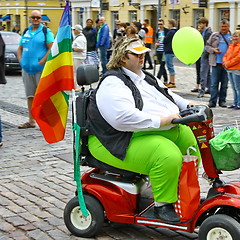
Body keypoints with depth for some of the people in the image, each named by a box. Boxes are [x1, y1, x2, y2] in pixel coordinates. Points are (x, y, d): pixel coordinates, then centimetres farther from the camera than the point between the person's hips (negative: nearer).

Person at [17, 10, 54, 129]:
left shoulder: (46, 32, -1)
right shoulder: (26, 32, 16)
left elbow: (52, 48, -10)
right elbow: (20, 48, 22)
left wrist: (42, 61, -17)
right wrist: (20, 60, 5)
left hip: (41, 69, -6)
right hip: (26, 69, 6)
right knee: (30, 95, 10)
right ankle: (31, 121, 17)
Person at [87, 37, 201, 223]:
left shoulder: (146, 77, 19)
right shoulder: (112, 83, -14)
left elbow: (167, 95, 34)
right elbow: (123, 118, -29)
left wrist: (187, 105, 16)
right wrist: (159, 121, -28)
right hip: (129, 140, -10)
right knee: (168, 156, -31)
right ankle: (162, 205, -12)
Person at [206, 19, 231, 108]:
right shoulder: (214, 35, 9)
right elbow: (207, 46, 13)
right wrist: (213, 50, -8)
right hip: (216, 63, 0)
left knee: (224, 84, 7)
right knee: (214, 83, -3)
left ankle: (222, 100, 17)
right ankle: (212, 101, -2)